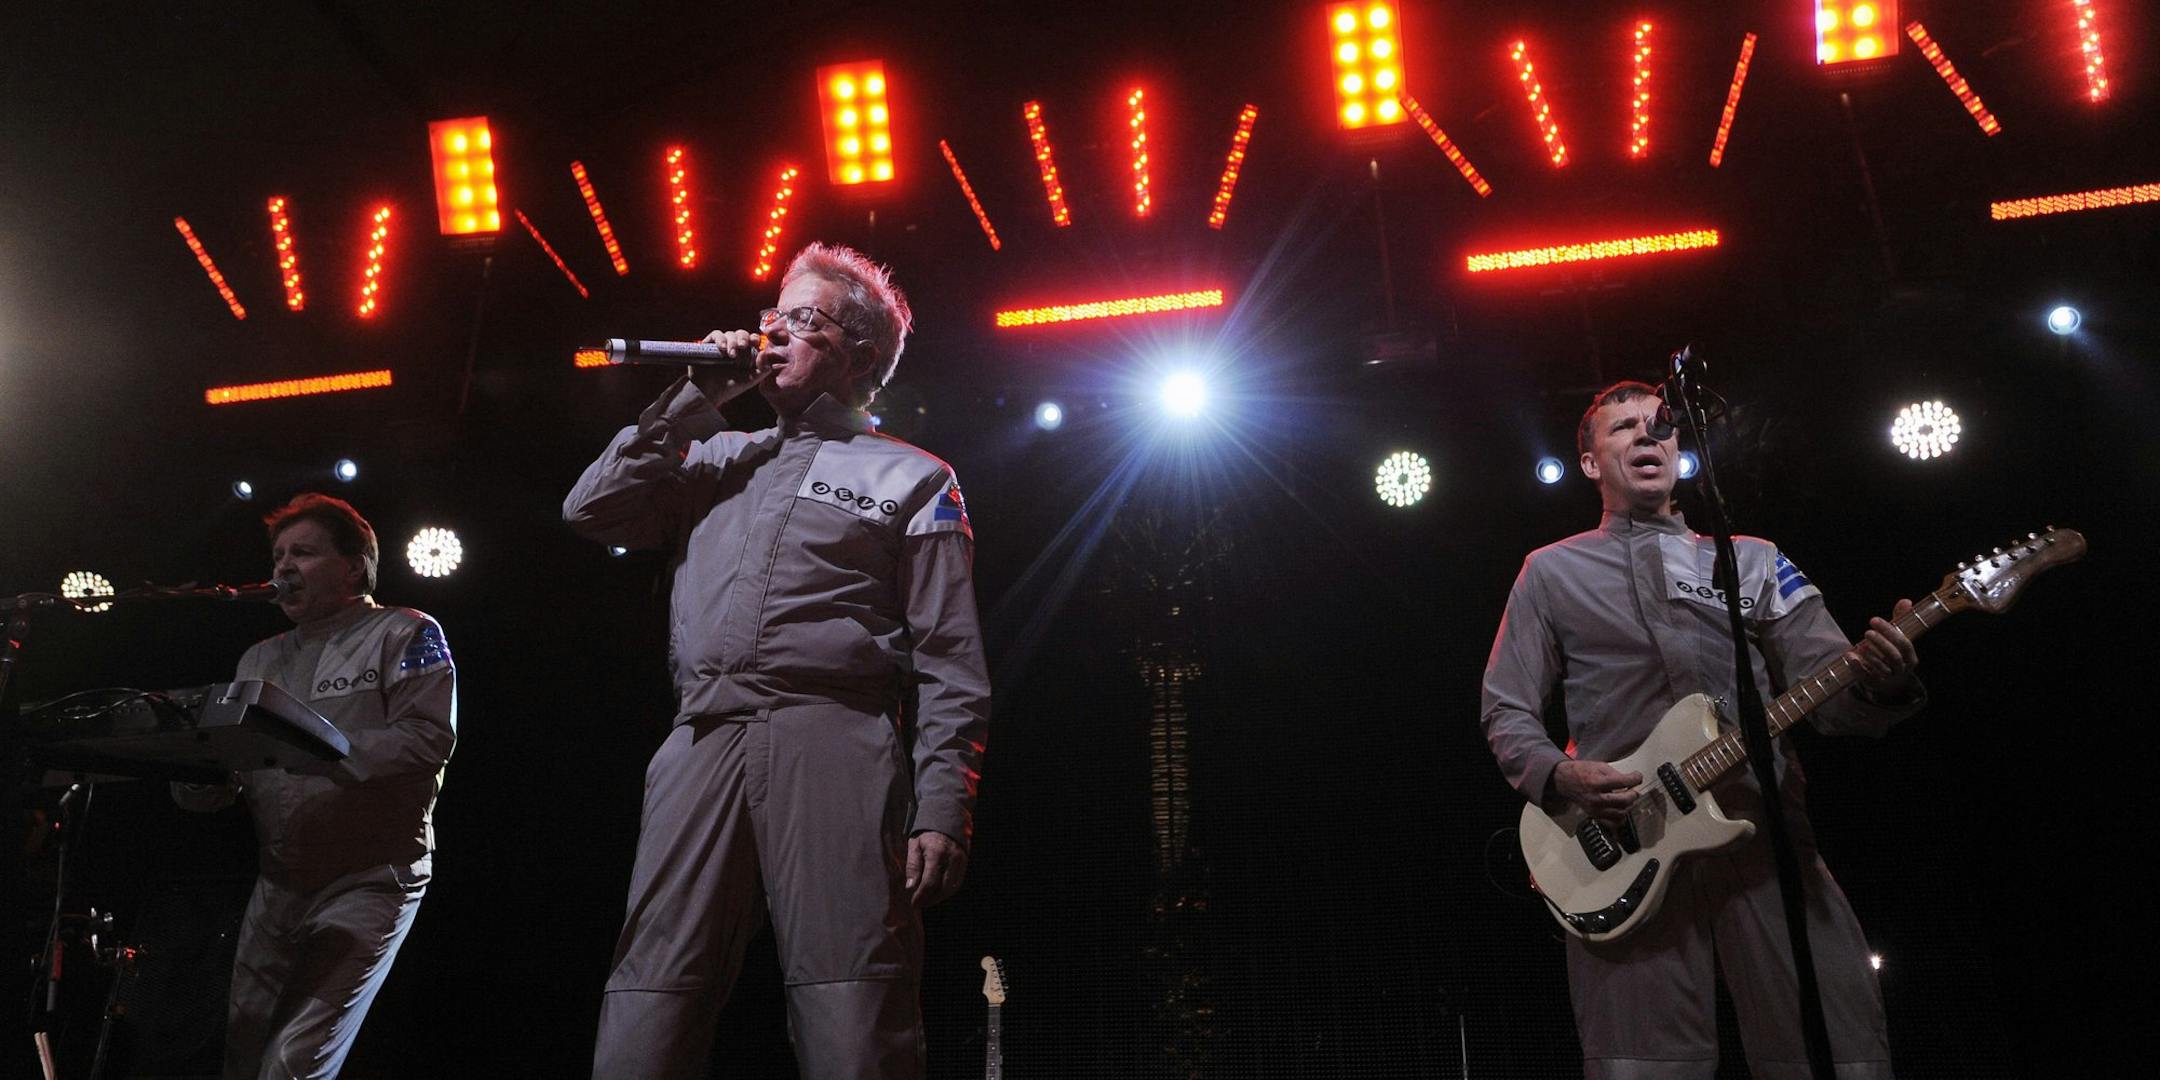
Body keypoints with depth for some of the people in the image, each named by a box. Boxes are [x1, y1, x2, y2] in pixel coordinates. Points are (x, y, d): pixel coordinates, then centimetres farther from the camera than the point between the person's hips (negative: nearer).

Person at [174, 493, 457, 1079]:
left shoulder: (405, 634, 0)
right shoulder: (260, 660, 19)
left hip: (369, 879, -6)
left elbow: (429, 738, -16)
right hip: (277, 885, 7)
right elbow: (225, 781, 15)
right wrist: (197, 778, -9)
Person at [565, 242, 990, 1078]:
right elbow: (592, 512, 17)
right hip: (702, 745, 4)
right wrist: (693, 401, 16)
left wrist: (942, 811, -9)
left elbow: (950, 665, 4)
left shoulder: (912, 478, 13)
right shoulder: (720, 460, 27)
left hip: (833, 744, -4)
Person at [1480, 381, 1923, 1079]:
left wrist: (1878, 681, -13)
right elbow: (1507, 712, 12)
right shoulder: (1551, 571, 15)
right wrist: (1557, 775, -8)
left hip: (1768, 835, 2)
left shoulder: (1753, 559, 19)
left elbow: (1830, 697, 10)